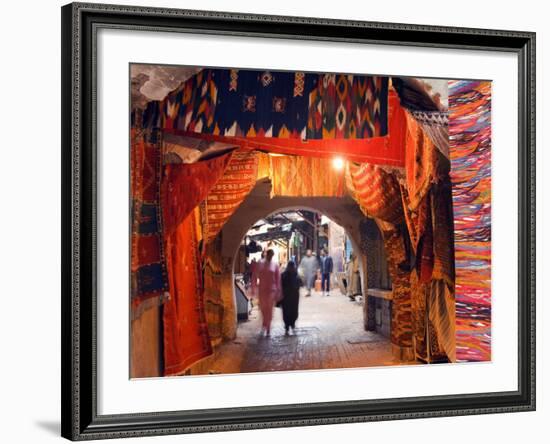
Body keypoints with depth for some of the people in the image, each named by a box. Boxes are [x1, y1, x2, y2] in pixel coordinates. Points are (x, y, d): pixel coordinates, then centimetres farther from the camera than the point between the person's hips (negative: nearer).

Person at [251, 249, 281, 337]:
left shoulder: (275, 265, 0)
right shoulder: (260, 264, 1)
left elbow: (278, 279, 1)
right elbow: (255, 276, 4)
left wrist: (278, 292, -1)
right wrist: (254, 288, 0)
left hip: (271, 290, -1)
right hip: (262, 289, 1)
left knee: (270, 309, -1)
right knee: (263, 308, 5)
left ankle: (268, 327, 8)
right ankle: (265, 324, 26)